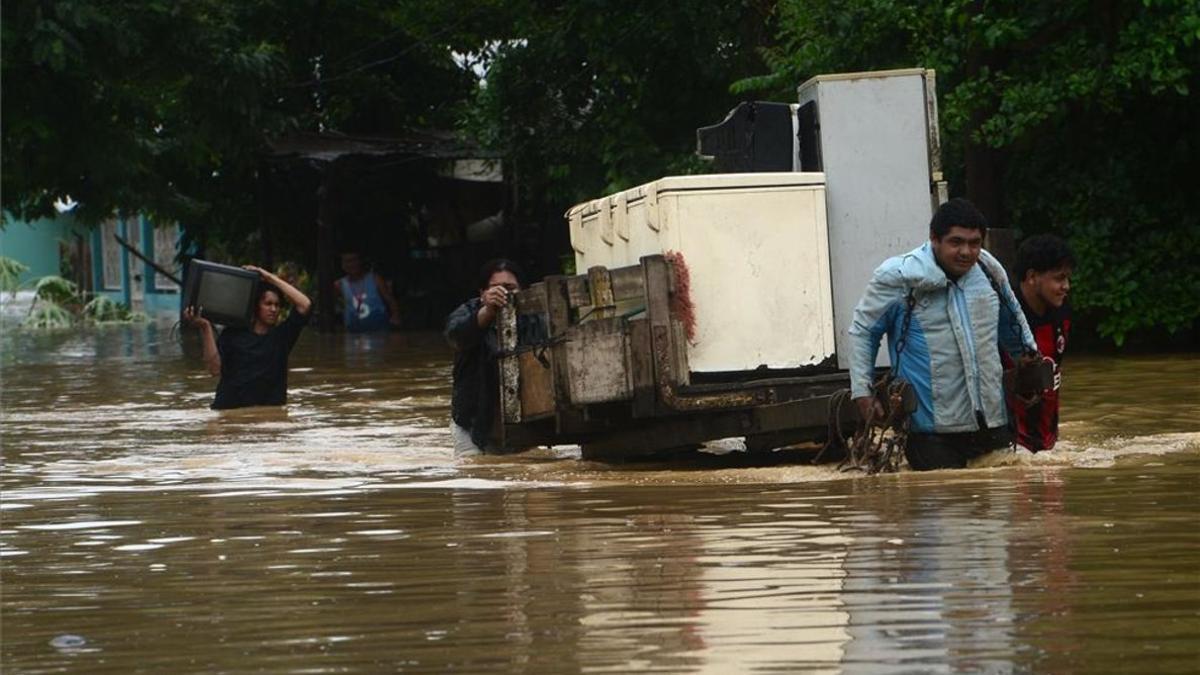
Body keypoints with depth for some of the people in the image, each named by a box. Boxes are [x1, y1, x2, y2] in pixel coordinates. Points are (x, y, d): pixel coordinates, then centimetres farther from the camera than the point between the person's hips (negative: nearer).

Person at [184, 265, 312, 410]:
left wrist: (270, 278, 0)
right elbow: (215, 368, -5)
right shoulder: (232, 334, 8)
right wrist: (206, 328, -13)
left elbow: (305, 304, -1)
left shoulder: (281, 335, 10)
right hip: (229, 410, -1)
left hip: (268, 413, 1)